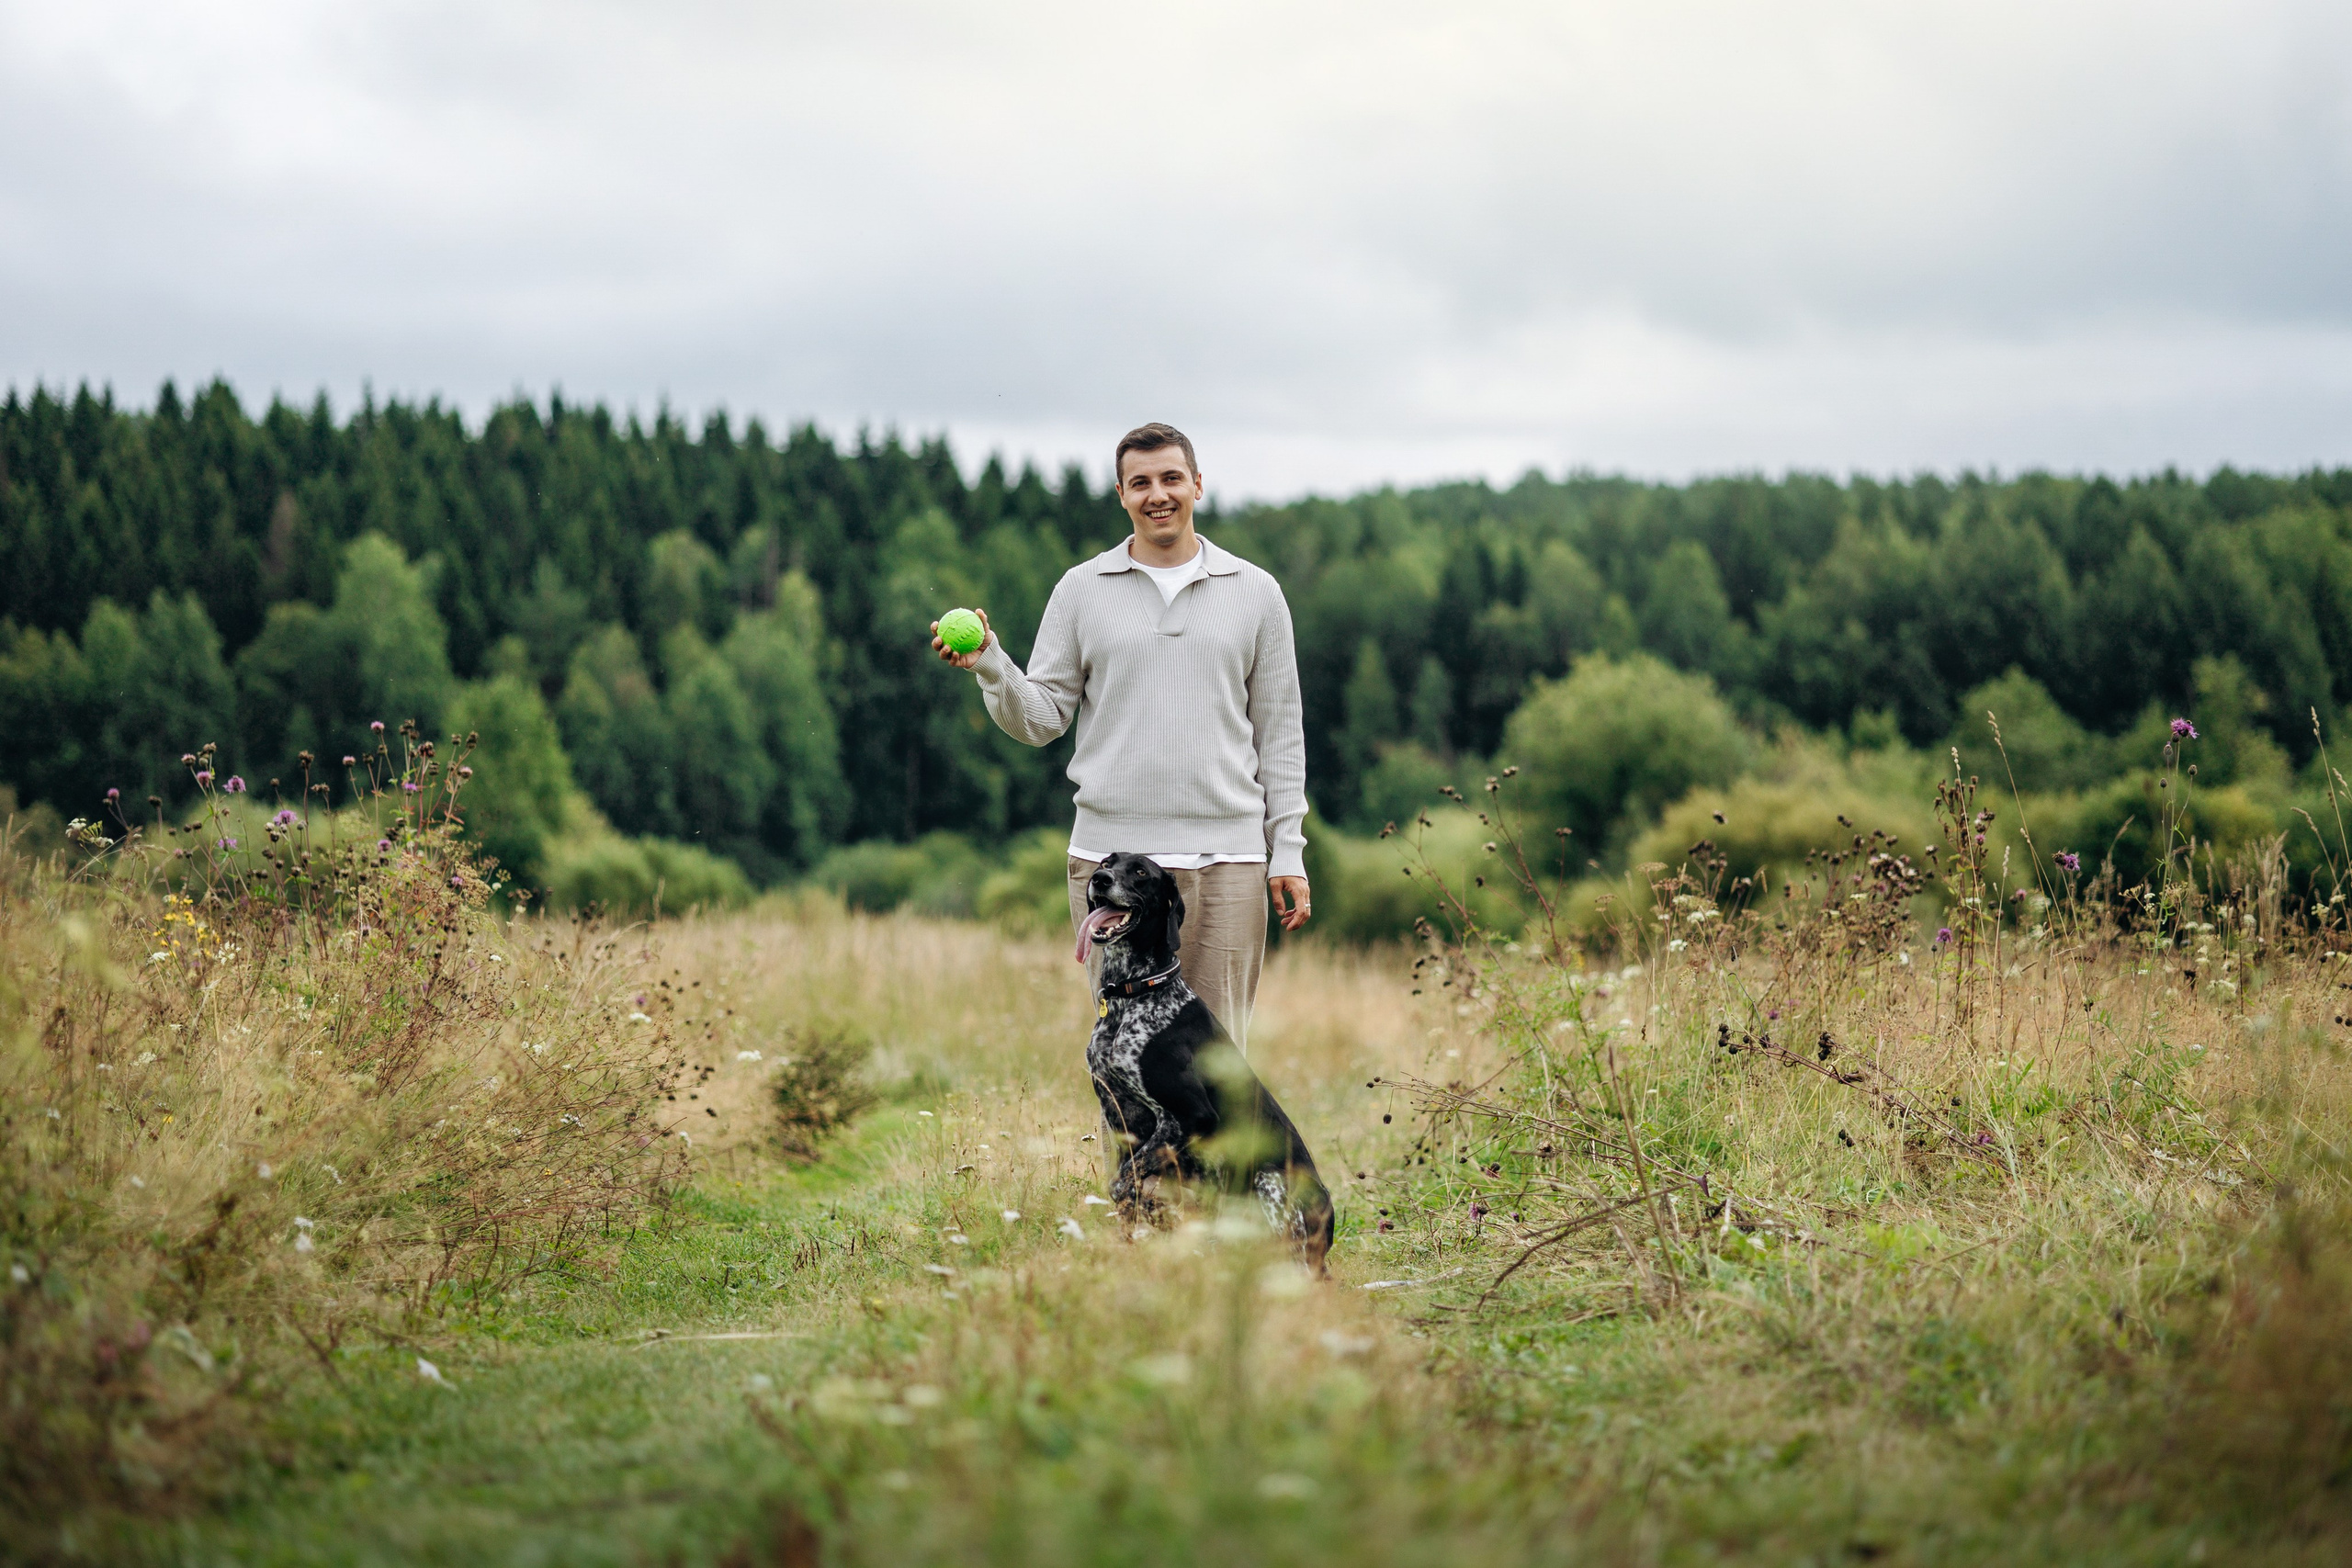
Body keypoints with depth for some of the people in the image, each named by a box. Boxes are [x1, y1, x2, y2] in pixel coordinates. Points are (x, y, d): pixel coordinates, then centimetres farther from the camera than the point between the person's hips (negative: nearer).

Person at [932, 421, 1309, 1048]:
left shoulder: (1255, 592, 10)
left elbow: (1279, 732, 11)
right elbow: (1041, 718, 7)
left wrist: (1288, 853, 6)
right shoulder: (1081, 589, 8)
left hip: (1226, 860, 0)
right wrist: (990, 666, -12)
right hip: (1110, 857, 0)